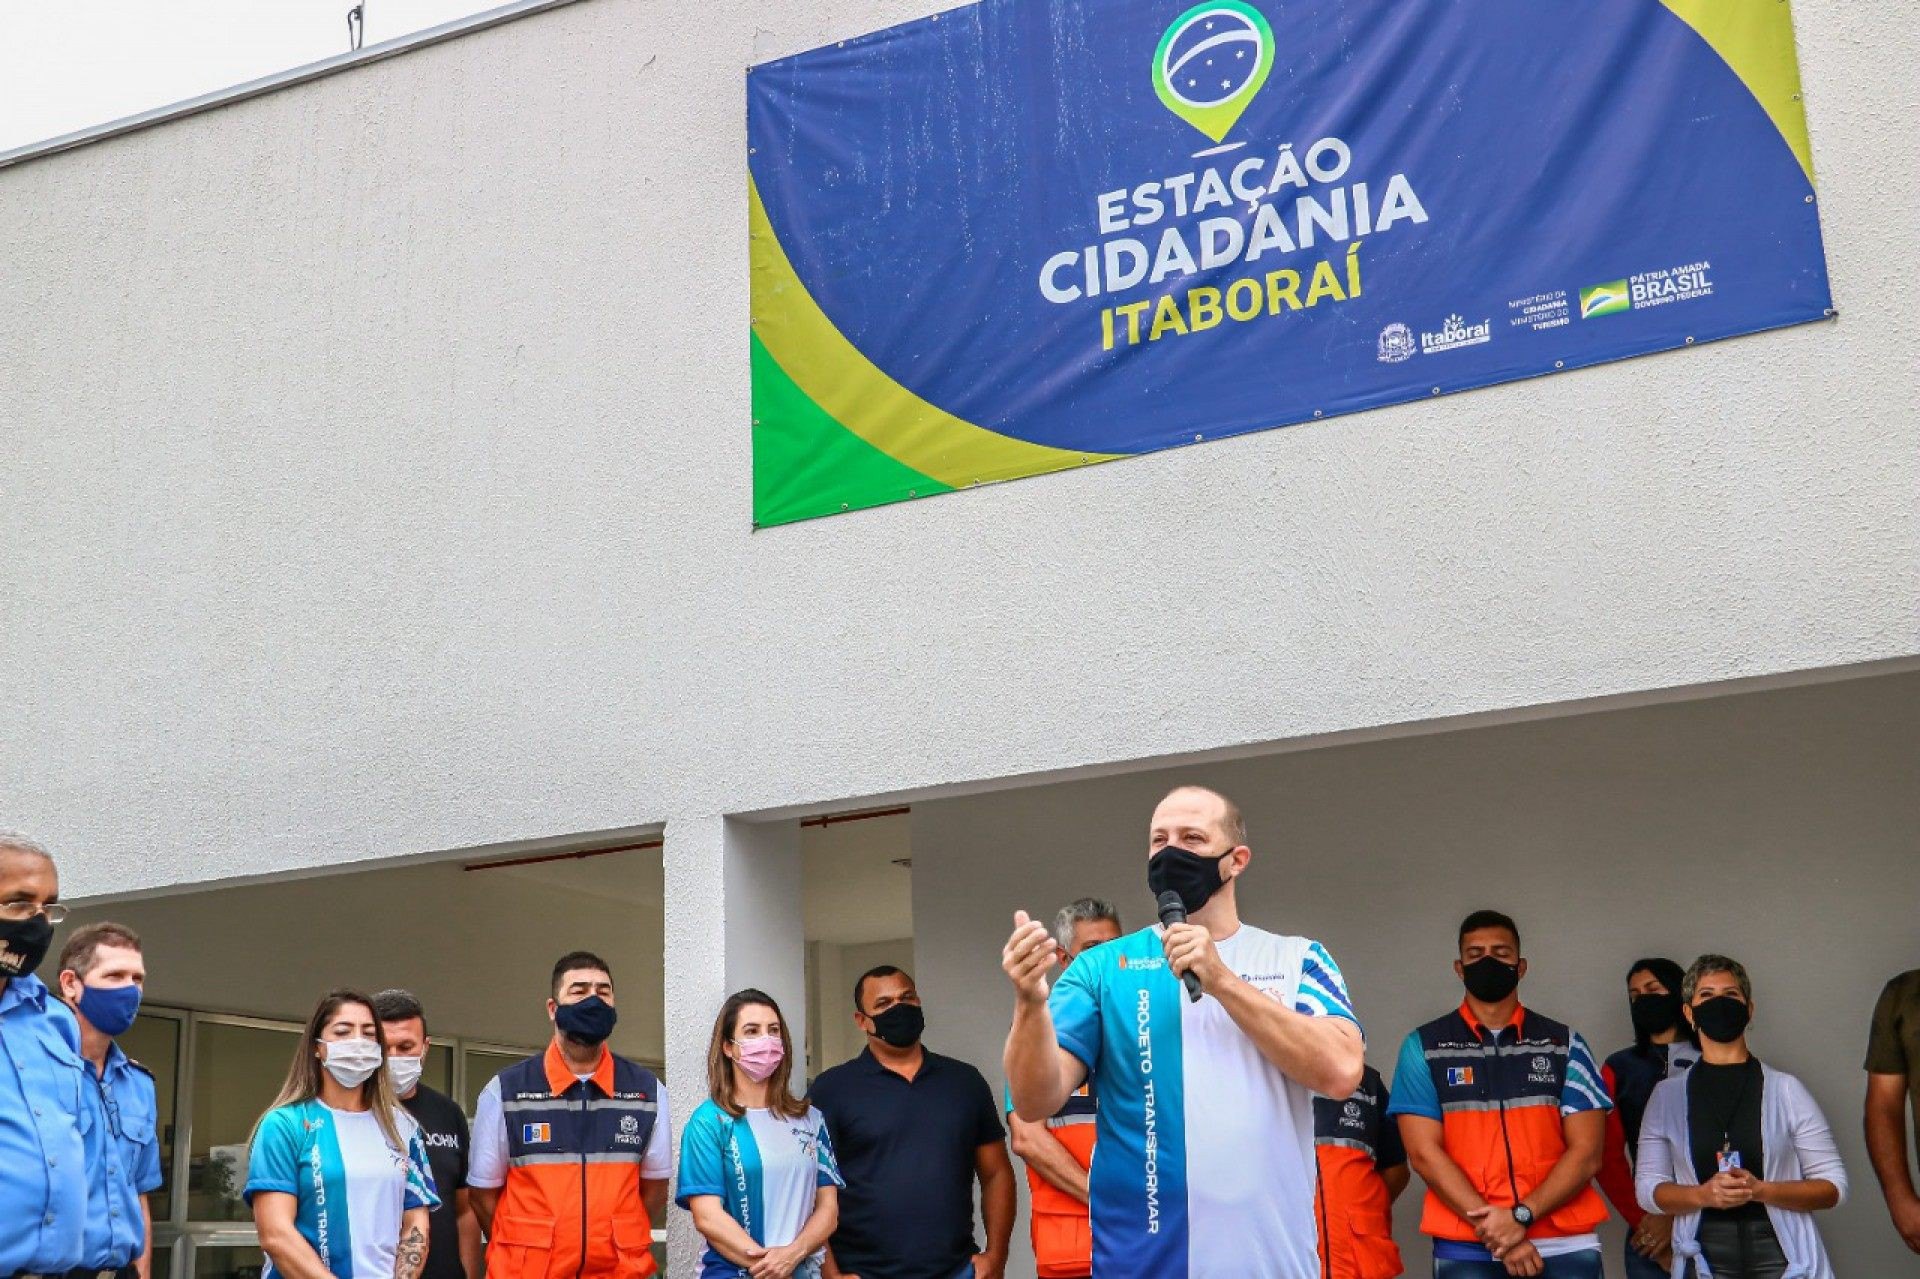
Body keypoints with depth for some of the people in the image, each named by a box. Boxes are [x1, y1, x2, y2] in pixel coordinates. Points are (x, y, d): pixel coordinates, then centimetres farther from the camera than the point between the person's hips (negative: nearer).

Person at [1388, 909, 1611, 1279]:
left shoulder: (1565, 1045, 8)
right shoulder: (1424, 1047, 5)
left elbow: (1586, 1152, 1)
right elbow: (1424, 1153, -3)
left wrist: (1522, 1215, -13)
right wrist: (1495, 1232, -12)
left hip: (1566, 1248, 1)